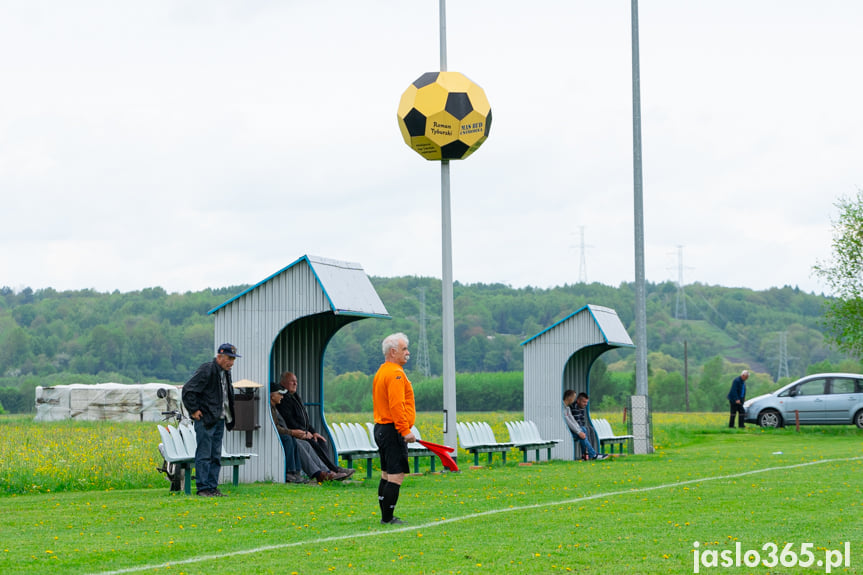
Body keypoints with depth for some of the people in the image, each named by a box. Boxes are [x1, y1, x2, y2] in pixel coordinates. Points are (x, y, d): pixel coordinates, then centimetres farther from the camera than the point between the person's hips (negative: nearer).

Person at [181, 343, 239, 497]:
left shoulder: (226, 373, 14)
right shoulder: (206, 370, -14)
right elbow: (188, 390, -16)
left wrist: (229, 417, 19)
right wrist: (194, 410, -15)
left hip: (219, 420, 9)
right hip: (205, 420, -9)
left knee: (216, 456, 10)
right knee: (204, 455, -5)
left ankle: (213, 487, 14)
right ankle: (203, 488, -3)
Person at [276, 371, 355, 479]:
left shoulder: (296, 395, 21)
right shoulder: (283, 398, -10)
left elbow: (305, 417, 24)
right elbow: (289, 421, -17)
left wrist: (313, 432, 11)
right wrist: (304, 433, -15)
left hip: (304, 432, 10)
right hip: (293, 434, -10)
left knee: (321, 441, -8)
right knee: (313, 444, -24)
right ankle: (335, 469, -25)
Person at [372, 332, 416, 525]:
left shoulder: (381, 372, 18)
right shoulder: (395, 373, -15)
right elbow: (397, 405, -23)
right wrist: (405, 431, -22)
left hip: (381, 428, 11)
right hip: (393, 430, -11)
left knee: (387, 475, 14)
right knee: (396, 475, -9)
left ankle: (386, 516, 18)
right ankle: (388, 518, -9)